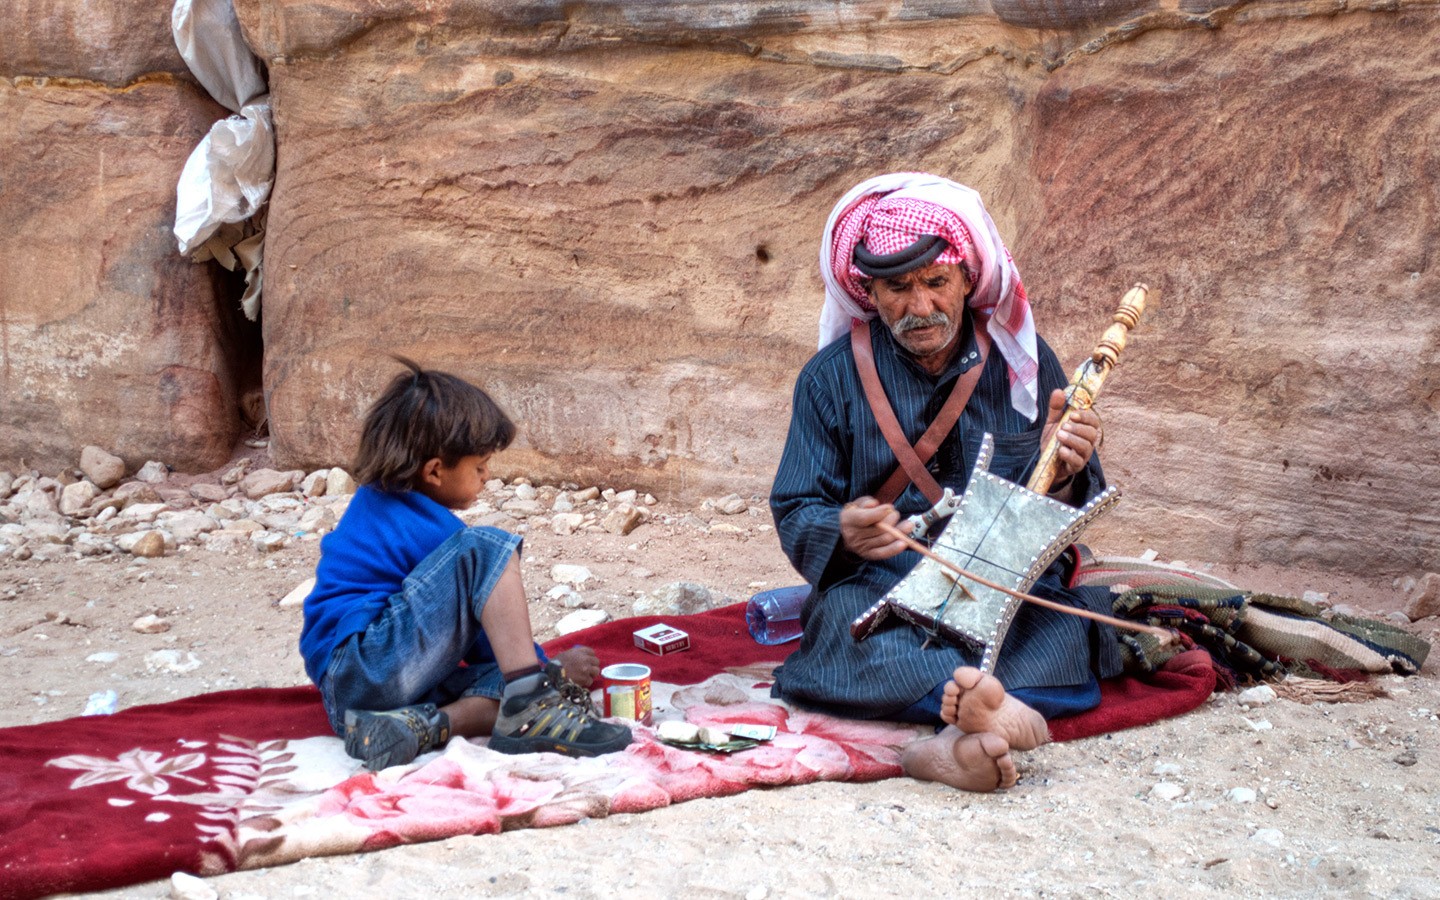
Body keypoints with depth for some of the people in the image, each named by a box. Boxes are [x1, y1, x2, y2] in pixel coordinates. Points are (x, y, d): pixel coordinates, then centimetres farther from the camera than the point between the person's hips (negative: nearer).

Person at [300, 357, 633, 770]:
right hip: (371, 665, -10)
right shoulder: (429, 529, -10)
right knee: (490, 548, -19)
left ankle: (417, 726, -25)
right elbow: (486, 640, -4)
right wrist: (552, 666, 9)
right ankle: (531, 711, -31)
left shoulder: (376, 501, 19)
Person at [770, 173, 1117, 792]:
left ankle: (956, 741, -50)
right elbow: (796, 514, 1)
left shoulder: (1024, 362, 5)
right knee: (836, 621, -35)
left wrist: (1066, 474, -18)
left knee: (1073, 622, -32)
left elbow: (1073, 514, 7)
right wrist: (844, 533, -23)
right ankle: (989, 702, -50)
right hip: (879, 593, -1)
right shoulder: (832, 377, 2)